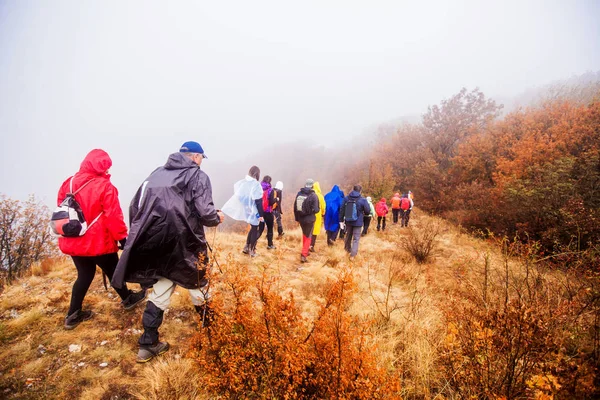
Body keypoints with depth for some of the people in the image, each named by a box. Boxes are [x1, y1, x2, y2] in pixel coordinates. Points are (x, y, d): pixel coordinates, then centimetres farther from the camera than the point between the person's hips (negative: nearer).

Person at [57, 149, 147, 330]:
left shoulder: (68, 183, 3)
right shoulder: (104, 186, -17)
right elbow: (113, 216, -19)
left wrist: (68, 233, 22)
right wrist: (122, 237, -9)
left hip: (73, 241, 6)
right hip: (98, 242, -6)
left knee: (84, 275, 20)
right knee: (113, 272, 15)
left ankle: (73, 315, 24)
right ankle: (128, 299, 36)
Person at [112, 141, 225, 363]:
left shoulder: (157, 174, 10)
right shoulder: (198, 176, -7)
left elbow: (135, 207, 8)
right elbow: (204, 212, -17)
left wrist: (146, 233, 16)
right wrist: (217, 218, 4)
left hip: (157, 245, 5)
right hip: (185, 245, -5)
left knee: (160, 291, 18)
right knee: (199, 288, 15)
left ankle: (148, 344, 22)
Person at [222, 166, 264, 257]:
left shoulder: (242, 183, 1)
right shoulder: (256, 184, -18)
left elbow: (237, 196, 7)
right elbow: (258, 201, -18)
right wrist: (261, 215, -13)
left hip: (247, 210, 6)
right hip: (254, 212, -6)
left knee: (253, 228, 22)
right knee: (255, 230, 9)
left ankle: (246, 247, 23)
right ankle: (252, 250, 15)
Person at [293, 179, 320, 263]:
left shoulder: (299, 194, 0)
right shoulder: (313, 196, -16)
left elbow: (295, 207, 5)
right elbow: (315, 209, -18)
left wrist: (297, 218, 15)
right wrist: (318, 209, 5)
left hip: (301, 219, 5)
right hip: (309, 219, -5)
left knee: (304, 235, 24)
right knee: (308, 237, 6)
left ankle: (305, 251, 37)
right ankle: (303, 255, -3)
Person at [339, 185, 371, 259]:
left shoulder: (346, 198, -3)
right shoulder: (363, 200, -14)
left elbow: (342, 209, 1)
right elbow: (368, 211, -6)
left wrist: (341, 219, 10)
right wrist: (363, 212, 17)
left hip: (348, 221, 4)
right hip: (358, 222, -4)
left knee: (348, 236, 23)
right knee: (356, 238, 3)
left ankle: (347, 248, 43)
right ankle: (353, 254, -4)